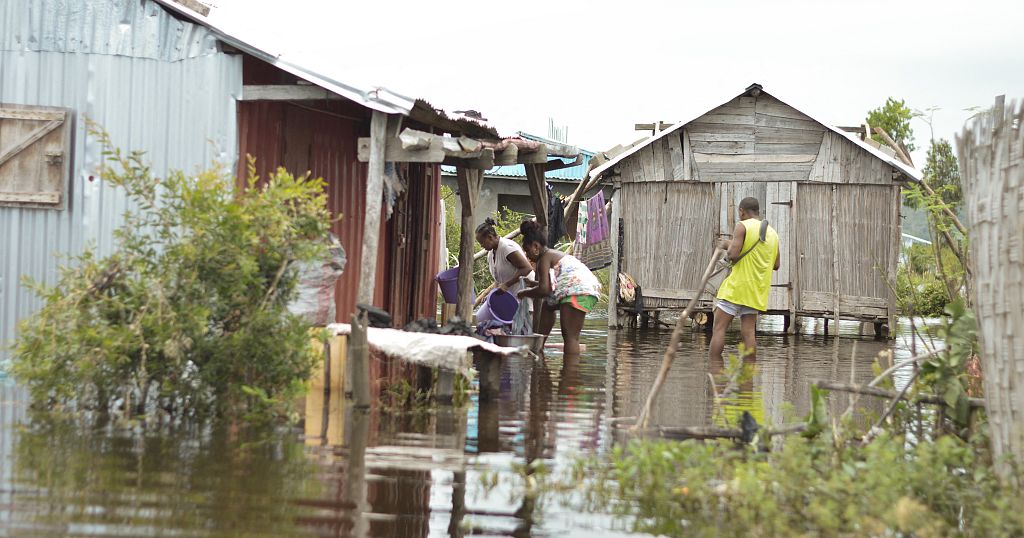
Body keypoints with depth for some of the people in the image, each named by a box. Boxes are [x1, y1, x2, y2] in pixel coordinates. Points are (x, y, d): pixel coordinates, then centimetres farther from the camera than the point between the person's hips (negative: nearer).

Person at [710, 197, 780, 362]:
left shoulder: (742, 226, -6)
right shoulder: (772, 232, 14)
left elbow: (733, 255, -16)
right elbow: (776, 265, 18)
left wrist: (727, 245, 4)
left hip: (737, 286, -6)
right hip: (757, 291, 6)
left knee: (719, 327, -4)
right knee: (748, 332, 3)